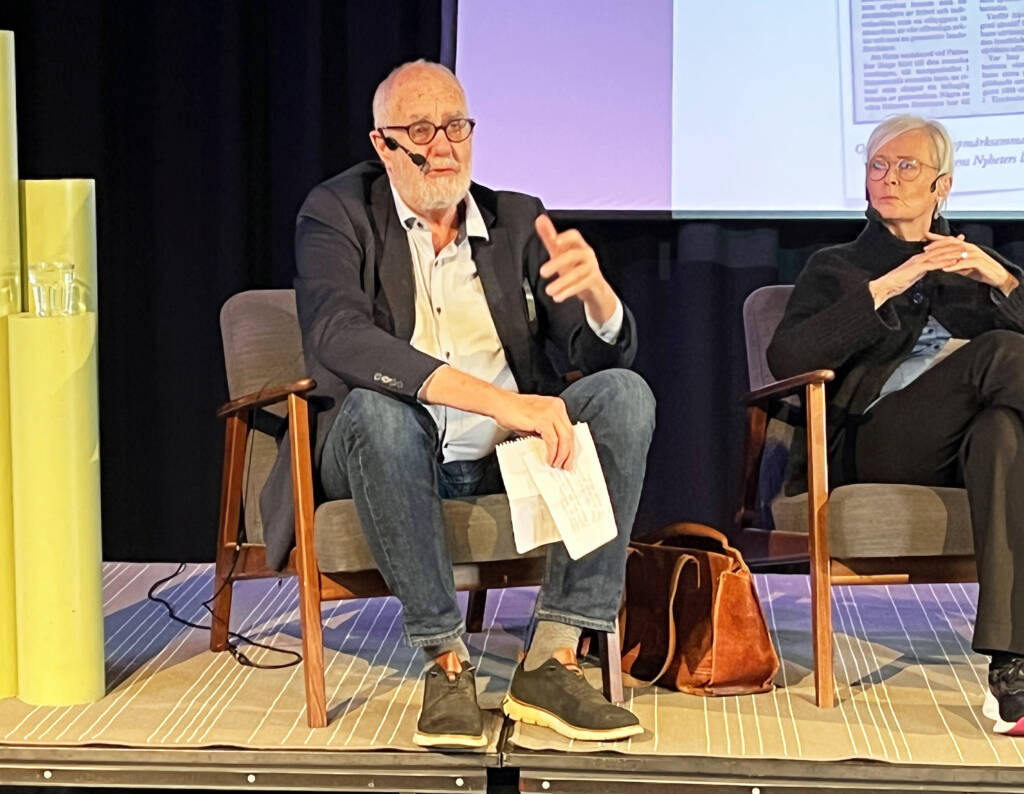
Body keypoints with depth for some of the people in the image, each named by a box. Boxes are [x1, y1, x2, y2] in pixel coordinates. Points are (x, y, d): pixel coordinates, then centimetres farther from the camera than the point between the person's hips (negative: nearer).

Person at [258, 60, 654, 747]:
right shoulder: (338, 213, -2)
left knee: (624, 393, -21)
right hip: (394, 450, -4)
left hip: (505, 456, 4)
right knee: (378, 409, -36)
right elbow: (338, 338, -23)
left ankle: (552, 661, -26)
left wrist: (594, 288, -21)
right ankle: (447, 662, -25)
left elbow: (605, 351, 6)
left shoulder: (518, 221, 11)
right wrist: (498, 400, -34)